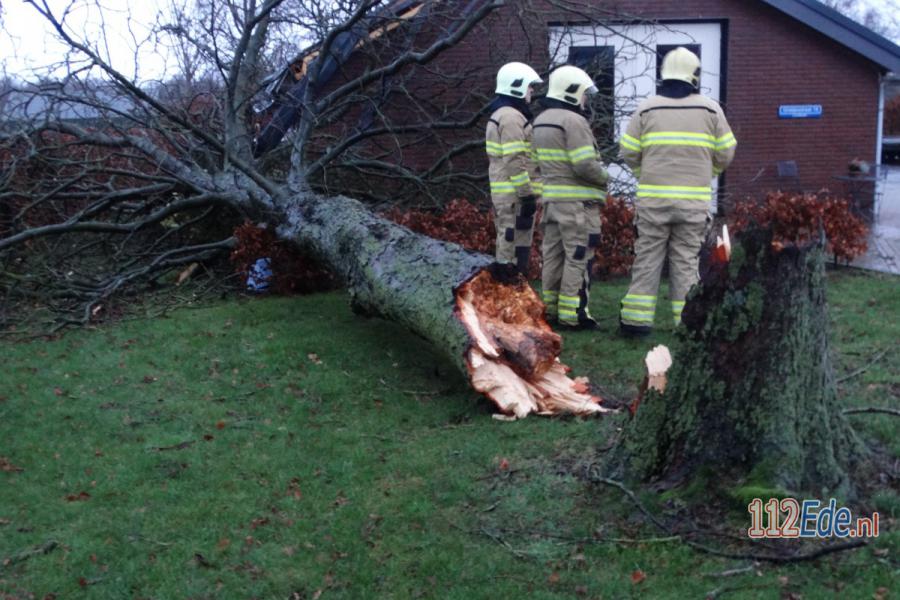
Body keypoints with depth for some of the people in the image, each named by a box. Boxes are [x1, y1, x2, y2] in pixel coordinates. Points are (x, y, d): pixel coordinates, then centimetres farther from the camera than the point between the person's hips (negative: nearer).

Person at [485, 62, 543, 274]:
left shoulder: (499, 115, 19)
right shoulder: (512, 117, -14)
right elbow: (514, 161, -20)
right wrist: (527, 194, -19)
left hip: (503, 193, 11)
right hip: (515, 195, -11)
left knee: (506, 247, 15)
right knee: (516, 249, -8)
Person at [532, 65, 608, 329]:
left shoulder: (541, 121, 13)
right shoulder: (574, 121, -15)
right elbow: (585, 165, -20)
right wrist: (604, 176, -4)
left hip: (551, 197, 9)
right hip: (577, 201, -9)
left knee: (553, 255, 14)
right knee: (578, 258, -4)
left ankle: (550, 308, 20)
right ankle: (572, 314, -2)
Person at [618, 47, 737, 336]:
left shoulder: (646, 109, 2)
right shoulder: (711, 109, 2)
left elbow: (629, 152, 4)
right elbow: (725, 154, 6)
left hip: (652, 198, 0)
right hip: (694, 200, 0)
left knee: (647, 258, 6)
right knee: (686, 260, 6)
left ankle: (636, 319, 6)